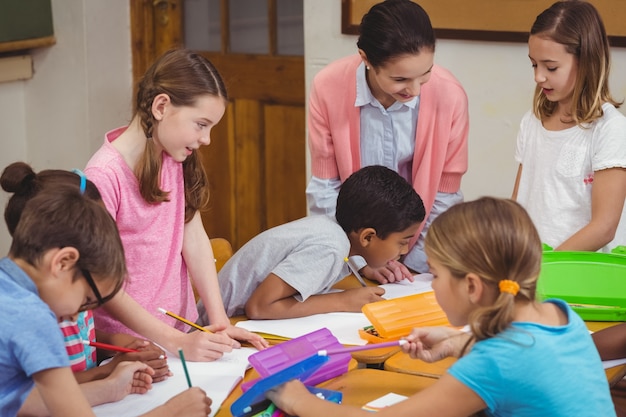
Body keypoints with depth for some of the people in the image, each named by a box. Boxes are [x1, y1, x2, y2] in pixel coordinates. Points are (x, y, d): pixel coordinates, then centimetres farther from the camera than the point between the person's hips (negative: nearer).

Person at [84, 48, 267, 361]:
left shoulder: (176, 157, 6)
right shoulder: (104, 176, -17)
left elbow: (193, 237, 1)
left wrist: (220, 321, -8)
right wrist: (175, 342, -21)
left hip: (183, 332, 6)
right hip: (128, 343, -6)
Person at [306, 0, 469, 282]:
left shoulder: (449, 95, -17)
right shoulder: (328, 88, -17)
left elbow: (445, 195, -6)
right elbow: (325, 189, -7)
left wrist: (413, 266, -6)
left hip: (417, 246, 0)